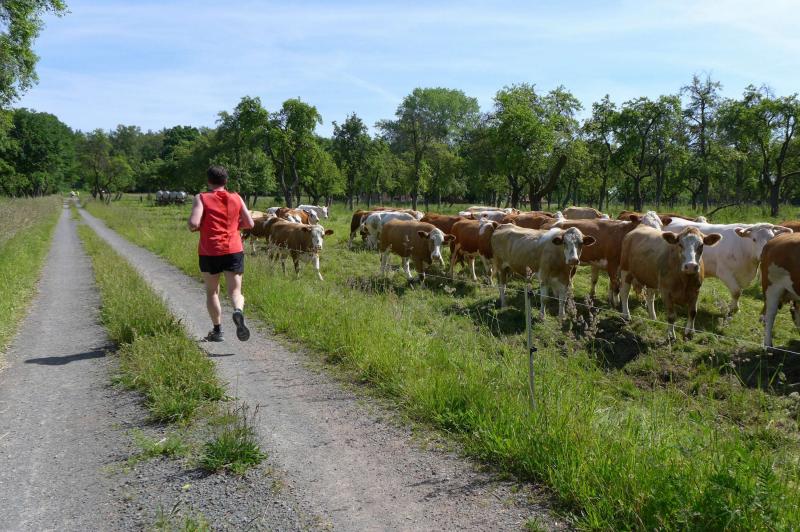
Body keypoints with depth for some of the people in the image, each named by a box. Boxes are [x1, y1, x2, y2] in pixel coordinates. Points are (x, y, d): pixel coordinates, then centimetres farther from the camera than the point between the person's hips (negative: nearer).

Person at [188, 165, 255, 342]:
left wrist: (200, 226, 8)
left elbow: (193, 225, -14)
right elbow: (250, 224, 9)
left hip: (209, 252, -1)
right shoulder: (236, 198, 7)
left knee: (212, 292, 15)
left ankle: (217, 331, 16)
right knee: (235, 291, 2)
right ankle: (238, 311, -30)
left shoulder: (201, 198, -2)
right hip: (234, 250, 1)